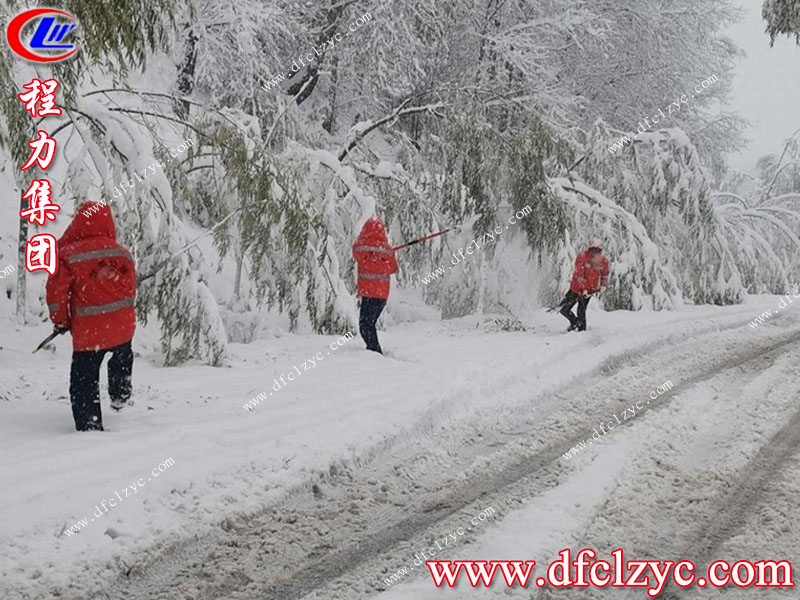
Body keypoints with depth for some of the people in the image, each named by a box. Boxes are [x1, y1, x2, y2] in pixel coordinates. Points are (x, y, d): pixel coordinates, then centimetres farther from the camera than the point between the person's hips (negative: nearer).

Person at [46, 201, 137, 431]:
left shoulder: (67, 256, -10)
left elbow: (56, 291, -10)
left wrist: (60, 321, 7)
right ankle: (120, 394, 42)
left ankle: (90, 425, 8)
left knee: (84, 381, 8)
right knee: (122, 355, 37)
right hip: (123, 327, 4)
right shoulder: (123, 254, 4)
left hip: (88, 332, -4)